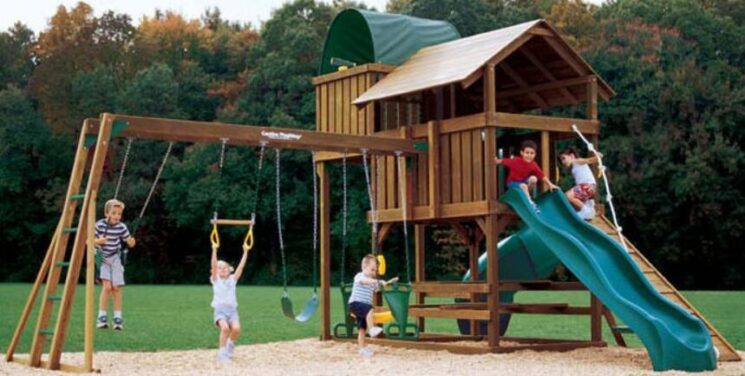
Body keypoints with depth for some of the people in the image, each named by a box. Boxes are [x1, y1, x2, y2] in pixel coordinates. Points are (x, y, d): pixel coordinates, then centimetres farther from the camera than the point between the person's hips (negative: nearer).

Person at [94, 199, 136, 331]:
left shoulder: (121, 227, -10)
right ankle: (102, 317, -5)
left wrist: (132, 242, -25)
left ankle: (118, 318, 9)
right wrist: (98, 241, -28)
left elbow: (130, 243, -2)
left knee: (116, 288, -2)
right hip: (102, 258, -2)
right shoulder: (99, 225, -14)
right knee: (107, 286, -16)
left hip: (115, 259, 2)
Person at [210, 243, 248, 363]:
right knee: (225, 327, -31)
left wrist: (245, 252, -3)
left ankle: (230, 343, 8)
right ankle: (222, 353, -17)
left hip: (232, 310, 2)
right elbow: (213, 266, -8)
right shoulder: (215, 280, 6)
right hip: (220, 310, -2)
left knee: (236, 328, -25)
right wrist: (214, 251, -20)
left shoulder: (233, 279, 14)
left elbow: (241, 266, 5)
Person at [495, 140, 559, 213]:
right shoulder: (516, 161, -25)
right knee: (523, 186, -34)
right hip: (512, 183, -4)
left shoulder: (533, 165, -14)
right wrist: (497, 161, -42)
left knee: (533, 179, -24)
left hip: (523, 181, 4)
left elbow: (542, 176, -10)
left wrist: (550, 185, -15)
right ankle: (531, 204, -25)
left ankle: (525, 194, -8)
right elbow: (504, 161, -21)